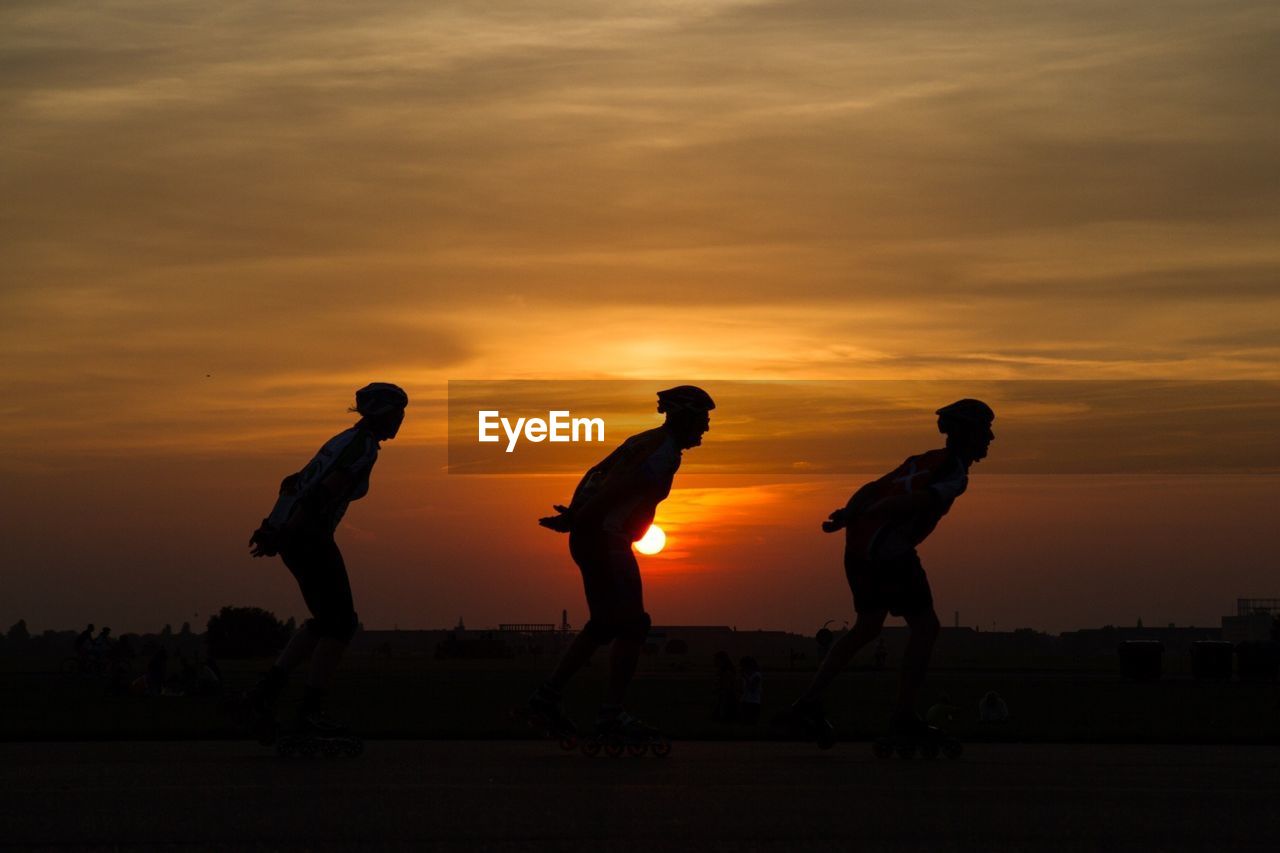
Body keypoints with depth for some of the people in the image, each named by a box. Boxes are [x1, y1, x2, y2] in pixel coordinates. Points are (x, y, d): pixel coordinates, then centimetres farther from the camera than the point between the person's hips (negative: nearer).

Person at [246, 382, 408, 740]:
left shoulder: (345, 442, 23)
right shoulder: (365, 446, -9)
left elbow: (291, 483, 26)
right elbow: (325, 491, -21)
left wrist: (274, 530, 18)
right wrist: (283, 534, -23)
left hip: (290, 533, 10)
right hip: (309, 536, -10)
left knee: (326, 622, 15)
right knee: (342, 623, -5)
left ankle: (267, 689, 5)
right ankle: (311, 711, -7)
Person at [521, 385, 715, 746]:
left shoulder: (644, 441, 19)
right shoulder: (665, 452, -13)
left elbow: (595, 474, 18)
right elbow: (618, 489, -21)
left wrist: (575, 515, 9)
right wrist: (575, 521, -18)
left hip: (590, 538, 10)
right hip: (606, 540, -10)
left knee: (603, 625, 15)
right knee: (633, 625, -8)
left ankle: (546, 697, 13)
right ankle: (611, 714, -10)